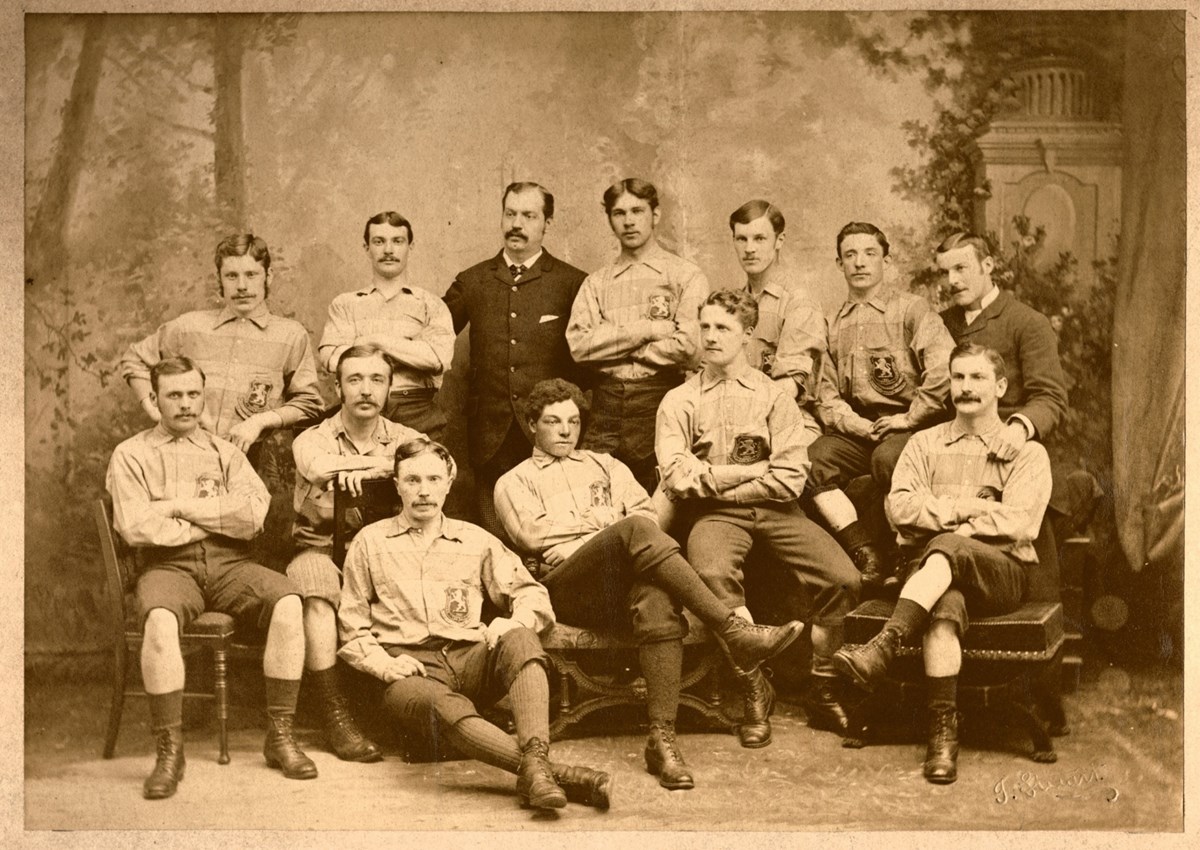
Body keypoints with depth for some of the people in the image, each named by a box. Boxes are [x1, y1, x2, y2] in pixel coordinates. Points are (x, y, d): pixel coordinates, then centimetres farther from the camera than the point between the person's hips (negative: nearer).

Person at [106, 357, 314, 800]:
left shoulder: (225, 452, 19)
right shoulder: (131, 455, 11)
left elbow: (254, 514, 1)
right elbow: (135, 526, -7)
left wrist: (180, 506, -4)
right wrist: (216, 520, 0)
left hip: (229, 564, 3)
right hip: (168, 565, -2)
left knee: (287, 601, -26)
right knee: (160, 619, -36)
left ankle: (280, 736, -19)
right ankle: (169, 752, -26)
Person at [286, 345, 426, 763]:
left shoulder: (406, 439, 12)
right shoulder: (313, 440, 5)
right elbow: (320, 470, -22)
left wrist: (363, 470, -17)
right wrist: (387, 464, -15)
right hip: (322, 550, -2)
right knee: (317, 592, -36)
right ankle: (336, 719, -30)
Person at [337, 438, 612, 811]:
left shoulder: (476, 540, 21)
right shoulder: (370, 542, 16)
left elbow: (532, 595, 17)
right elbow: (351, 627, 15)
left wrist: (515, 622, -6)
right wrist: (384, 664, -4)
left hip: (471, 658, 3)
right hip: (412, 670, -2)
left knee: (519, 641, -32)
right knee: (449, 707, -38)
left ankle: (535, 762, -51)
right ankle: (558, 775, -54)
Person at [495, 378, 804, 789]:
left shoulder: (605, 466, 33)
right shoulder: (514, 482, 24)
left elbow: (648, 514, 16)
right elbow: (532, 535, 3)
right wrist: (599, 520, 6)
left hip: (627, 580, 3)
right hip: (566, 585, -3)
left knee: (656, 595, -38)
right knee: (635, 530, -34)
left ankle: (662, 738, -43)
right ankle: (732, 631, -38)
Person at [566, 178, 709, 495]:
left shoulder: (686, 276, 3)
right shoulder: (596, 283, 14)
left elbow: (688, 347, -10)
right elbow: (579, 344, -2)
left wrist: (613, 342, -1)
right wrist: (646, 329, -9)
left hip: (660, 400, -2)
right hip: (606, 405, 3)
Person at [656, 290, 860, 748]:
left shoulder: (774, 397, 11)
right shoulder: (679, 401, 11)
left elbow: (790, 479, -2)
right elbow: (678, 479, -4)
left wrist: (714, 480, -4)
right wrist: (749, 470, -3)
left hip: (774, 510, 1)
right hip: (714, 516, -1)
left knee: (842, 577, -23)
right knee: (714, 574, -36)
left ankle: (823, 691, 0)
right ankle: (755, 692, -16)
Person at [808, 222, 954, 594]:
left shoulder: (911, 308, 1)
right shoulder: (834, 324, 18)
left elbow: (944, 369, -14)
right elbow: (827, 392, 15)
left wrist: (910, 417, -12)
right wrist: (852, 422, -5)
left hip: (906, 425, -5)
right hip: (856, 427, 5)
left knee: (887, 458, -36)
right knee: (812, 460, -23)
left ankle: (886, 557, -16)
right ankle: (868, 558, -22)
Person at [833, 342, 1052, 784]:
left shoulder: (1026, 452, 12)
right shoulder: (925, 443, 21)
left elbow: (1017, 523, -4)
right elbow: (899, 507, 4)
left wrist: (940, 518, -7)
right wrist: (964, 507, -8)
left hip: (1003, 570, -1)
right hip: (936, 569, 1)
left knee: (948, 547, -37)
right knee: (945, 602, -36)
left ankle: (883, 646, -47)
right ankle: (943, 728, -41)